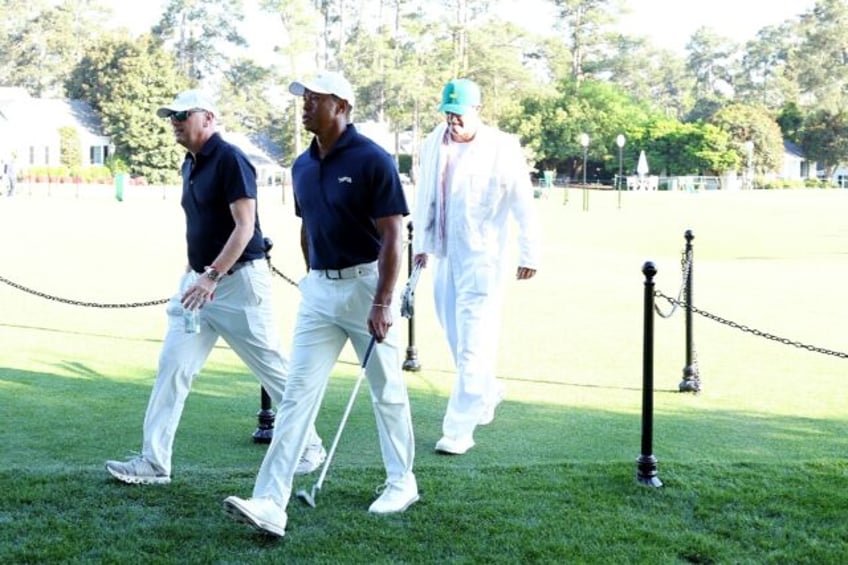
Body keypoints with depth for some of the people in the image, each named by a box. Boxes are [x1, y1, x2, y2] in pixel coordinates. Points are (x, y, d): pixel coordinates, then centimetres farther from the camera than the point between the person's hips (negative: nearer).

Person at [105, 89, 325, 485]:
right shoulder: (190, 165, 13)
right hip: (199, 281, 8)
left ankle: (310, 446, 20)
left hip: (238, 281, -8)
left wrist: (212, 276, -27)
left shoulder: (230, 159, -14)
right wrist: (191, 276, 18)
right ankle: (154, 462, 3)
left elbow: (244, 226, -20)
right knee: (172, 367, 1)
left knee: (274, 369, 3)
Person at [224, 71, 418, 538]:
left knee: (387, 390, 10)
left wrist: (382, 303, -21)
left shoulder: (372, 160, -13)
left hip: (367, 284, -6)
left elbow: (393, 236, -16)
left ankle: (401, 482, 29)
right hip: (318, 290, 6)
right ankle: (270, 504, -6)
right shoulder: (302, 165, 8)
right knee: (297, 394, -3)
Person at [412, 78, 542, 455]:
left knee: (472, 344, -8)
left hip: (482, 259, -6)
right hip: (444, 256, 6)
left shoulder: (502, 148, -10)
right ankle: (488, 392, 40)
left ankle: (459, 430, -6)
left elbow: (523, 205, -8)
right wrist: (420, 243, 18)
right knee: (456, 338, 15)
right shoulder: (432, 145, 6)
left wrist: (529, 254, -7)